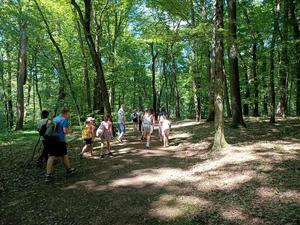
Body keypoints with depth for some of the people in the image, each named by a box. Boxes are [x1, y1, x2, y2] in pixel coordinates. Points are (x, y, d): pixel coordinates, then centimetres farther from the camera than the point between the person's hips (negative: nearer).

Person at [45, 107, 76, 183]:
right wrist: (69, 129, 3)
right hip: (60, 140, -6)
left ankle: (48, 175, -4)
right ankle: (68, 170, 30)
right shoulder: (64, 120, -10)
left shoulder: (55, 118, 14)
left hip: (51, 139, 6)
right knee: (64, 155, 12)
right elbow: (65, 131, -15)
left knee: (51, 156, 2)